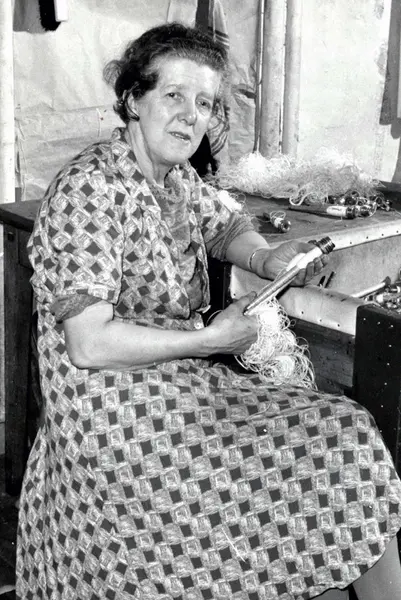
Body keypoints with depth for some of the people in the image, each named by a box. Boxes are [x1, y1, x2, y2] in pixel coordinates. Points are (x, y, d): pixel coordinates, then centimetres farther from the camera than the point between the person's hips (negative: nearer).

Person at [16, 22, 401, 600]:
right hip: (113, 416, -8)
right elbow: (88, 344, -23)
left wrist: (267, 259, 3)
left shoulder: (179, 177, 8)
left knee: (349, 429, -5)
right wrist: (211, 340, -16)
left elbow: (227, 228, 27)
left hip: (182, 383, 8)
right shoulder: (88, 190, -17)